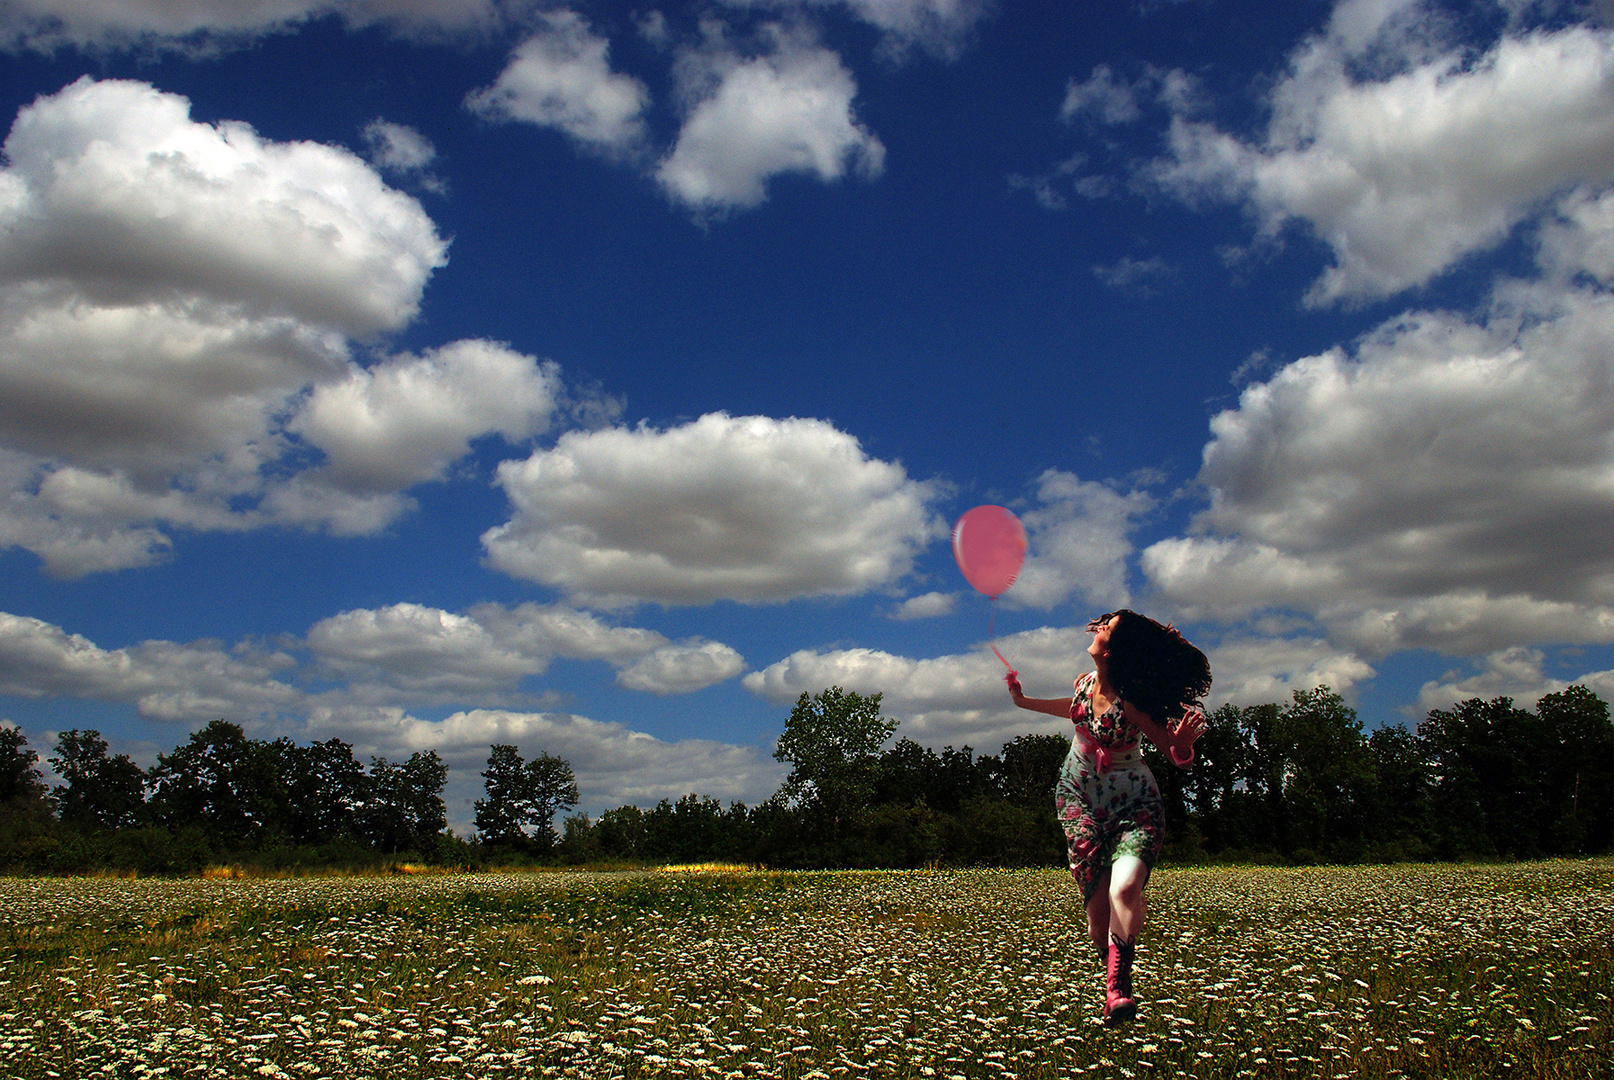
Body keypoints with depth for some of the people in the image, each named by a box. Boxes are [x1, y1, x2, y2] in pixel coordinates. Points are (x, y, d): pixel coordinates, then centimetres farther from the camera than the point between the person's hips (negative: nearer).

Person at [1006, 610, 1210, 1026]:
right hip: (1079, 796, 4)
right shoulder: (1085, 682, -8)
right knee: (1097, 902, -3)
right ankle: (1111, 974, 18)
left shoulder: (1129, 703, -25)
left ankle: (1118, 987, -20)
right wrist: (1025, 702, 23)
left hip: (1132, 803, -4)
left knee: (1125, 887, -28)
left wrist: (1183, 743, -42)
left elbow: (1177, 757, -19)